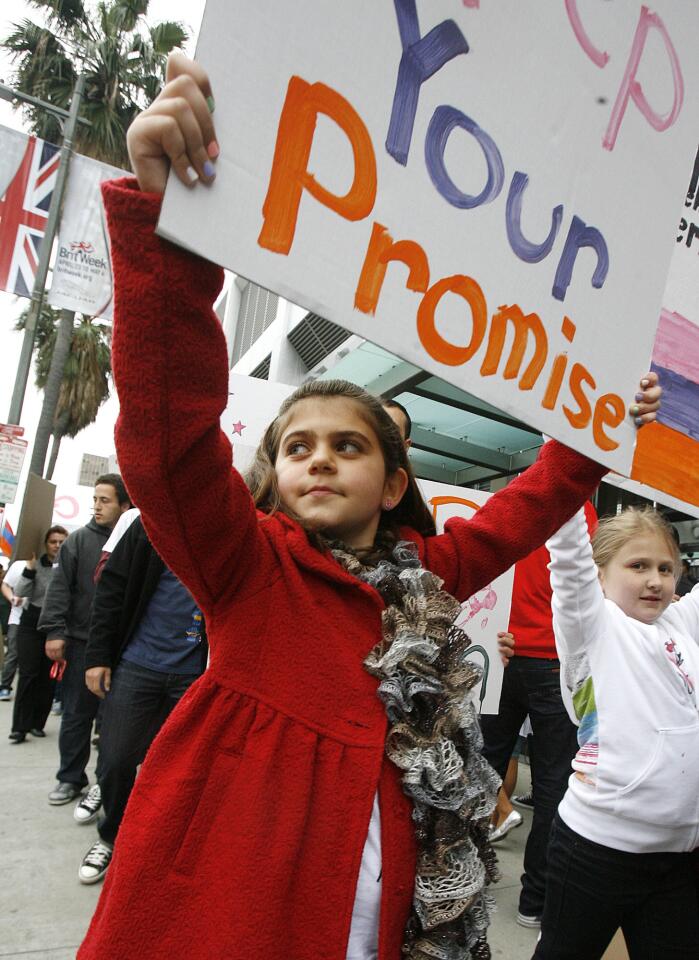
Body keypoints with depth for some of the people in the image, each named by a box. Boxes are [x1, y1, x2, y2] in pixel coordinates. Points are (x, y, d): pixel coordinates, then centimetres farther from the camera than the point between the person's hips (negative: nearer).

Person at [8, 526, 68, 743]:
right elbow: (20, 592, -10)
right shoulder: (36, 564, -3)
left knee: (48, 678, 6)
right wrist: (30, 567, -16)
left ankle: (37, 723, 18)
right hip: (32, 624, -1)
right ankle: (20, 727, 3)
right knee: (28, 675, -2)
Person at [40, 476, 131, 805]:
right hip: (82, 643, 1)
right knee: (76, 715, 10)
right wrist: (54, 631, -10)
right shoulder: (80, 540, 1)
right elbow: (60, 587, -2)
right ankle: (70, 778, 26)